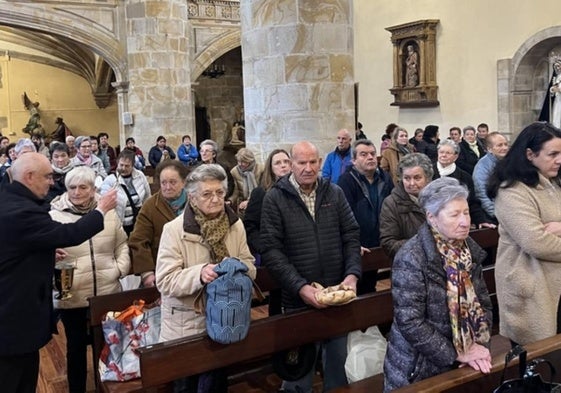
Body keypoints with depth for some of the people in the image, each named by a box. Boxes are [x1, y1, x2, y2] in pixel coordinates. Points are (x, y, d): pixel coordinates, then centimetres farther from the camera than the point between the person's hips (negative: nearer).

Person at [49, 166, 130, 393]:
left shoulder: (108, 212, 2)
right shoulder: (54, 215, -7)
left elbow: (122, 244, 12)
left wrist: (121, 268, -1)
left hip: (108, 293, 2)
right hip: (71, 296, -2)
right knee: (76, 345, 13)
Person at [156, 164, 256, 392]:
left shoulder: (235, 225, -1)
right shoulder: (174, 229, -16)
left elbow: (250, 267, 1)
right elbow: (165, 281, -19)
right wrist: (199, 274, -35)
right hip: (186, 326, -4)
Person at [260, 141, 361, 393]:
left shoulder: (335, 193, 4)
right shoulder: (275, 198, -7)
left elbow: (351, 235, 5)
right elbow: (271, 250, -13)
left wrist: (352, 274, -10)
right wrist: (300, 287, -21)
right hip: (298, 299, -3)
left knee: (339, 359, 20)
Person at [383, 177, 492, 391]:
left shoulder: (469, 249, -1)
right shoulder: (411, 258, -21)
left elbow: (483, 303, 6)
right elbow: (409, 322, -23)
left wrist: (479, 345, -8)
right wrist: (455, 354, -18)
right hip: (420, 367, -5)